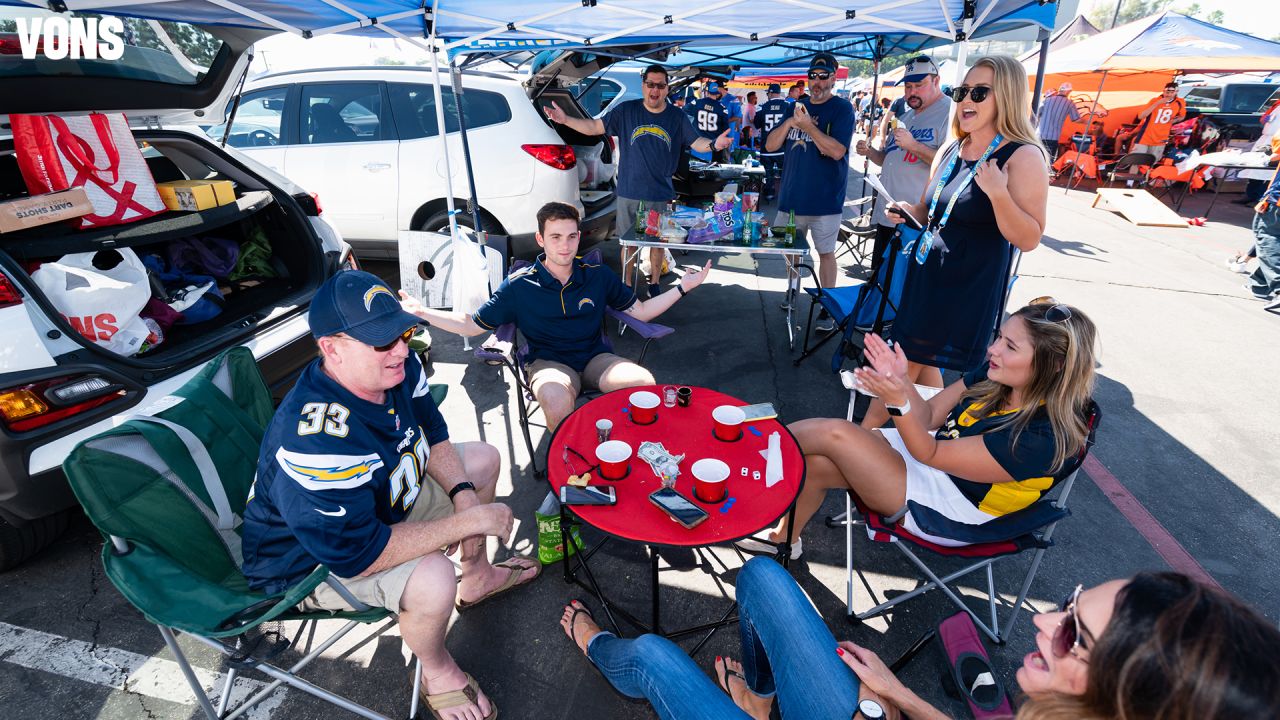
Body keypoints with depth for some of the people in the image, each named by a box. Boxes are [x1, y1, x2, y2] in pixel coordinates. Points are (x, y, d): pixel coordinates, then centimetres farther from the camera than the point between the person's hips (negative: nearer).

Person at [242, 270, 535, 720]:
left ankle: (476, 578, 28)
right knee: (431, 579, -34)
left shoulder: (399, 369, -16)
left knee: (483, 459, 9)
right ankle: (437, 673, 2)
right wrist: (468, 521, -33)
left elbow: (433, 436, 1)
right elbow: (359, 556, -38)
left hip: (383, 505, 8)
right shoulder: (318, 445, -40)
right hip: (311, 561, -8)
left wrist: (464, 494, -15)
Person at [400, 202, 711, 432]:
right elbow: (472, 324, 5)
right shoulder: (519, 286, -1)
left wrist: (682, 287, 4)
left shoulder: (598, 275, 5)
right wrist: (423, 313, -7)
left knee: (644, 382, -30)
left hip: (595, 358, 2)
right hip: (548, 363, -2)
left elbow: (641, 311, 12)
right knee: (556, 397, -40)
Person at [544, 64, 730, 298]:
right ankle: (626, 285, 25)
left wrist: (713, 144, -22)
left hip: (661, 194, 1)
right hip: (629, 192, 0)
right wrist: (565, 120, -9)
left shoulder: (677, 116, 3)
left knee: (658, 242, 12)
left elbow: (696, 143, 0)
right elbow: (595, 127, 1)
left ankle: (654, 283, 31)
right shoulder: (626, 111, 0)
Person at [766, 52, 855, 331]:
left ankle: (827, 307, 14)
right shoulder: (797, 107, 10)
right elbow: (770, 146, 4)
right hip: (792, 195, 5)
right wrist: (789, 123, -12)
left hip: (825, 198, -5)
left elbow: (836, 151, -18)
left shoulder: (842, 109, -5)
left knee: (825, 253, 4)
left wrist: (807, 125, -22)